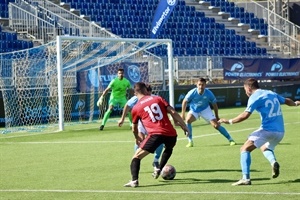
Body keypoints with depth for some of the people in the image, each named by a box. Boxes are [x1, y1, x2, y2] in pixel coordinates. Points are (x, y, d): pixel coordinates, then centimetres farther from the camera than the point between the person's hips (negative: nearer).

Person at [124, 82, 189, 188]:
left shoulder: (136, 108, 14)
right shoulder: (158, 99, 18)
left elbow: (134, 129, 26)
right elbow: (173, 112, 7)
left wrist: (137, 138, 47)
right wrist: (184, 126, 12)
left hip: (155, 134, -3)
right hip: (171, 134, 3)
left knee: (136, 156, 4)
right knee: (169, 148, 38)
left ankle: (134, 180, -15)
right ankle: (159, 170, 33)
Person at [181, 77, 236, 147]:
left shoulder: (209, 93, -24)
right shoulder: (192, 93, -27)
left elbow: (214, 104, -7)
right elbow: (185, 101, -9)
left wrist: (217, 117, 1)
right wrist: (183, 114, -8)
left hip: (205, 109, 0)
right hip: (194, 110, 0)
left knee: (216, 125, -9)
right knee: (188, 120, -29)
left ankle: (230, 139, 5)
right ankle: (190, 141, -19)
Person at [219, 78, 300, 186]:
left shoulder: (254, 97, -5)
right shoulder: (272, 94, 17)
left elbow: (245, 115, -17)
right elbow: (286, 101, 33)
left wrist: (229, 121, -10)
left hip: (267, 130, -8)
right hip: (280, 131, 8)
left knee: (245, 149, -2)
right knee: (265, 148, 33)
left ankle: (245, 178, -15)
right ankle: (273, 161, 1)